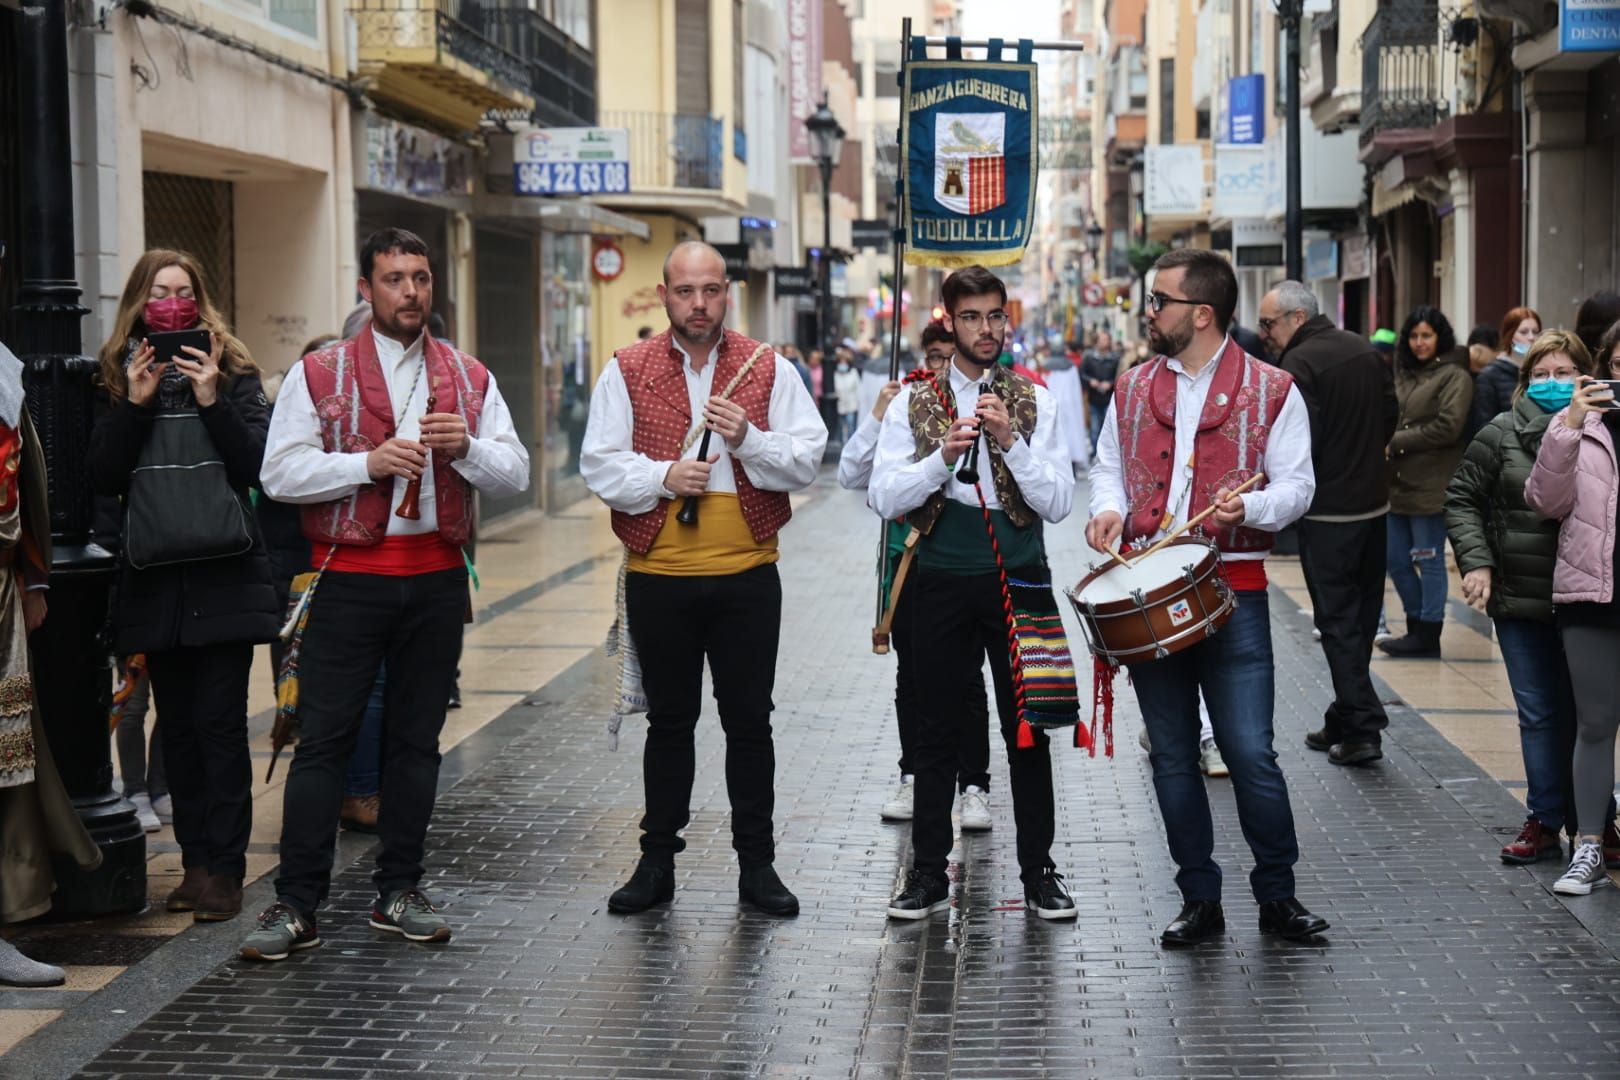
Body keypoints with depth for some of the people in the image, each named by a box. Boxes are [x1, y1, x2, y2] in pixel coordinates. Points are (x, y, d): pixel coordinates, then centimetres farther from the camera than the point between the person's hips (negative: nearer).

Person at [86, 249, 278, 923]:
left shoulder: (232, 374, 3)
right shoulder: (117, 380, 10)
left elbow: (258, 467, -6)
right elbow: (101, 477, 0)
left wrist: (212, 401, -16)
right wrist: (135, 405, -10)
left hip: (223, 578, -3)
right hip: (154, 581, 3)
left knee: (219, 723, -6)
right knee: (177, 727, 8)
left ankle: (223, 868, -1)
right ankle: (196, 862, 15)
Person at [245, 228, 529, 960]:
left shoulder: (468, 378, 11)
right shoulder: (319, 373, 1)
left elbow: (515, 475, 7)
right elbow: (280, 473, -7)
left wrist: (466, 446, -13)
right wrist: (369, 462, -18)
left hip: (436, 577, 3)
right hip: (350, 577, -3)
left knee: (416, 739, 9)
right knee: (323, 739, -4)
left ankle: (399, 892, 19)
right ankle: (296, 905, 0)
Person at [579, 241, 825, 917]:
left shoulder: (769, 369, 5)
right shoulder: (626, 372, 4)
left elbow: (807, 460, -1)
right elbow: (599, 467, -1)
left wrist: (749, 438, -16)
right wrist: (663, 477, -16)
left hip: (748, 575, 0)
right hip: (658, 576, 0)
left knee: (749, 720, 5)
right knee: (668, 720, 10)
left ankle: (757, 862, 16)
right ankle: (657, 861, 20)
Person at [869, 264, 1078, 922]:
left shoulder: (1036, 403, 5)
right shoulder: (914, 402, 4)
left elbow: (1058, 503, -2)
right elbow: (884, 498, -4)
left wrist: (1010, 442, -14)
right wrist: (944, 456, -17)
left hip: (1019, 579, 0)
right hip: (943, 582, 0)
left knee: (1028, 729, 5)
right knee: (939, 731, 6)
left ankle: (1038, 873, 16)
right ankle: (928, 875, 15)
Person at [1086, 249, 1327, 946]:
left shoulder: (1271, 391, 0)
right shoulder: (1132, 389, 12)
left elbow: (1296, 483, 1)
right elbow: (1108, 464, 20)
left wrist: (1250, 506, -20)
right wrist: (1107, 508, -2)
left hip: (1233, 591, -4)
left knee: (1250, 752, -7)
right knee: (1172, 755, 8)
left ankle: (1277, 895, 10)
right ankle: (1199, 901, 18)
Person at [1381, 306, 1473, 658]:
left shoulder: (1454, 376, -5)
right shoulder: (1406, 374, 16)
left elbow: (1447, 427, -15)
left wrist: (1396, 443, -11)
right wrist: (1386, 447, -2)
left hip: (1430, 484, -7)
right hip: (1399, 482, 7)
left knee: (1429, 561, 0)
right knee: (1396, 560, 11)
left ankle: (1427, 635, 8)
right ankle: (1417, 626, 25)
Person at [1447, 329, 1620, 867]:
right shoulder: (1502, 435, 2)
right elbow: (1462, 499, 5)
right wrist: (1475, 562, -4)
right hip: (1520, 601, 1)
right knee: (1540, 716, 7)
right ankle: (1544, 823, 16)